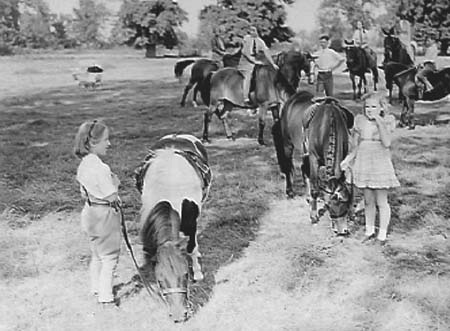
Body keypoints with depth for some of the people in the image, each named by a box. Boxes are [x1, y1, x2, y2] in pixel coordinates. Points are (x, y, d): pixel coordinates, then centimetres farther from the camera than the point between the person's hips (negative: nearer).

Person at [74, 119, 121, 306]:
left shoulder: (83, 165, 2)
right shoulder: (101, 168, -26)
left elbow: (83, 194, 10)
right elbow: (112, 197, -22)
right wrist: (115, 184, -5)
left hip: (90, 211, 9)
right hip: (105, 214, -9)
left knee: (97, 255, 24)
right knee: (109, 257, 5)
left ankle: (96, 288, 38)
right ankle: (105, 296, 13)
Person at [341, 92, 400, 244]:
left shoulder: (388, 120, -7)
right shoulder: (360, 120, 3)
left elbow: (386, 143, -21)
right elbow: (355, 145, 8)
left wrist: (379, 121, -20)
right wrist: (347, 160, -5)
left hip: (380, 164, -3)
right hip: (363, 163, 3)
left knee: (381, 202, 3)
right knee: (368, 201, 13)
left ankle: (382, 235, 14)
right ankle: (370, 231, 30)